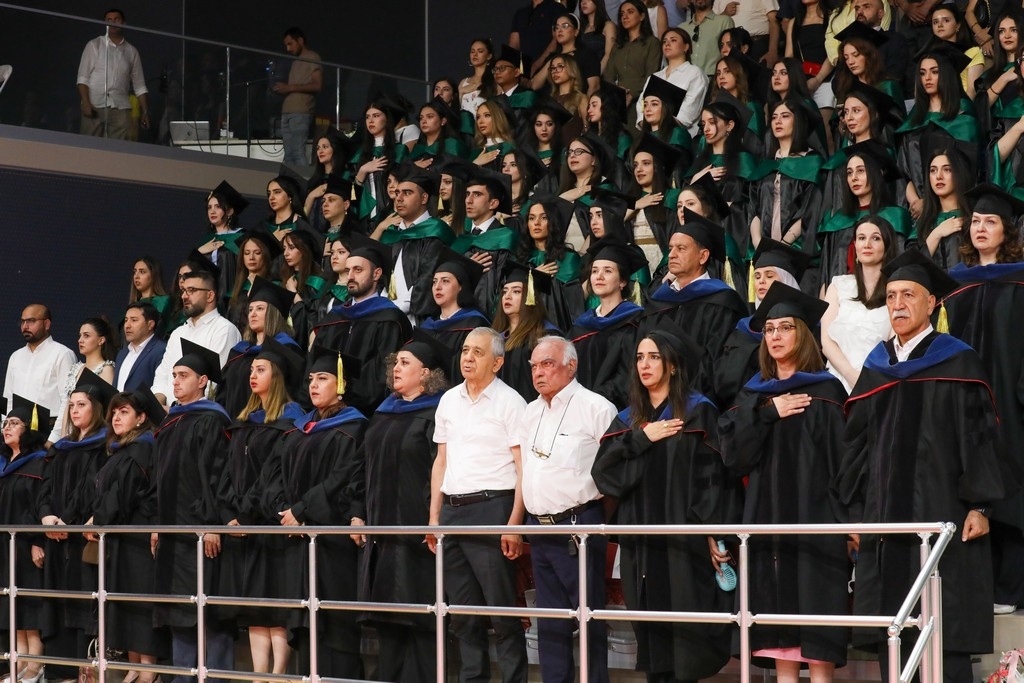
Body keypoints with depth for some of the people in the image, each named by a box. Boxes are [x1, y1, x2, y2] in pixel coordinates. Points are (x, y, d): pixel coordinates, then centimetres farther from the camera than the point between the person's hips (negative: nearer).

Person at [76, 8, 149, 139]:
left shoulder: (131, 51, 14)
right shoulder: (94, 45, 7)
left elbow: (139, 85, 15)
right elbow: (83, 77, 1)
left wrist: (145, 112, 7)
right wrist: (85, 103, -12)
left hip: (121, 107, 2)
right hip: (95, 105, -2)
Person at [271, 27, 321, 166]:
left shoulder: (312, 58, 2)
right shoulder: (295, 61, 26)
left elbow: (318, 85, -10)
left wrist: (290, 87, -11)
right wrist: (282, 89, 8)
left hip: (301, 113, -8)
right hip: (287, 112, 8)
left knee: (298, 153, -16)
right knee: (288, 155, 2)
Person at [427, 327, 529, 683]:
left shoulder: (509, 402, -4)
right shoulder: (449, 400, 14)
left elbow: (523, 467, -8)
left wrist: (514, 522, -15)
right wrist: (434, 516, 12)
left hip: (490, 509, -6)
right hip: (451, 510, 6)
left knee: (501, 607, -4)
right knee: (462, 609, 11)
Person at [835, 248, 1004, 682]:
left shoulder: (957, 362, 0)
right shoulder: (876, 366, 14)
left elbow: (979, 435, -5)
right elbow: (856, 442, 16)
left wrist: (978, 506, -13)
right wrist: (855, 512, 10)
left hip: (941, 513, -5)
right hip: (884, 516, 5)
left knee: (946, 634, -6)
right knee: (890, 637, 5)